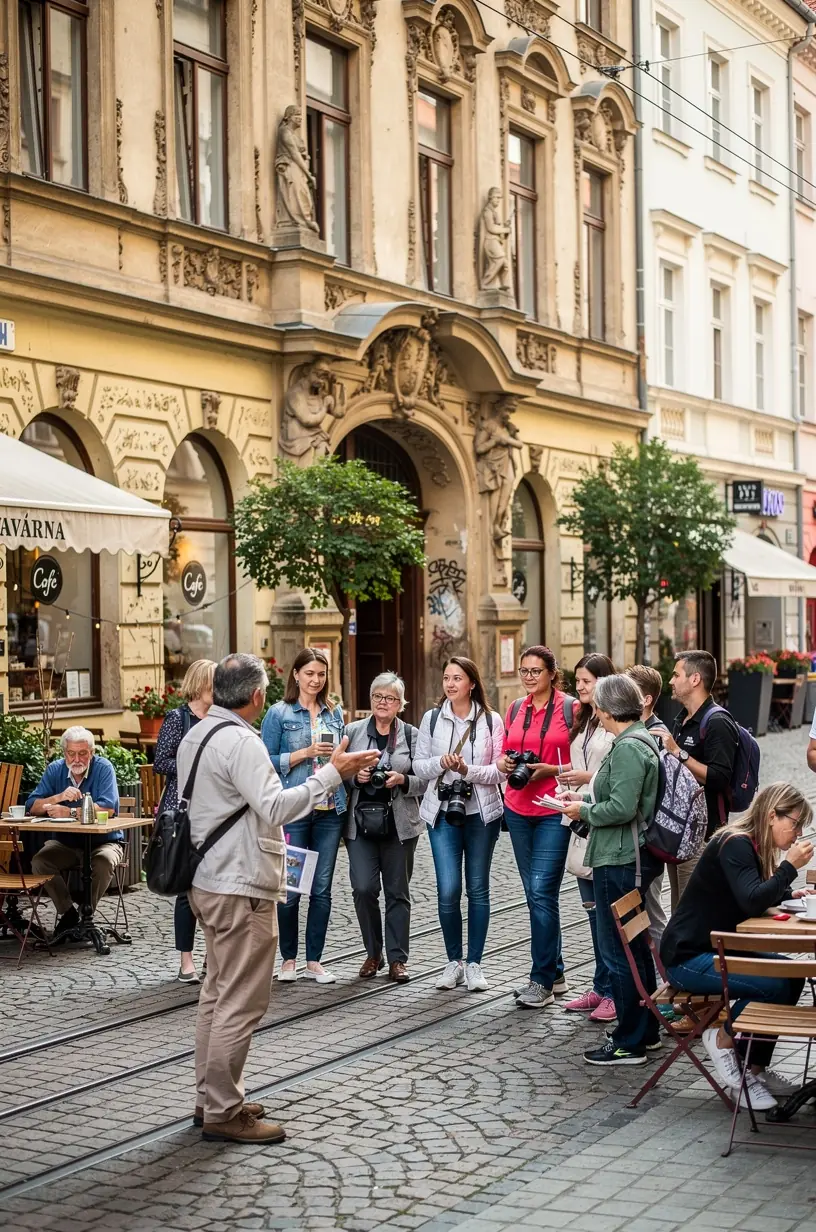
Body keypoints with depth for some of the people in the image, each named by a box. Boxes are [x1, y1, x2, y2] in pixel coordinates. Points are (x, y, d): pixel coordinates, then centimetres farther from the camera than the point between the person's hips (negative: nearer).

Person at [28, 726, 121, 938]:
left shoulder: (103, 768, -11)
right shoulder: (54, 769, 0)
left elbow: (108, 808, -25)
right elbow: (32, 807, -7)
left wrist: (70, 812, -29)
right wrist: (60, 797, -24)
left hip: (103, 841, -4)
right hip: (66, 843, 4)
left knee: (103, 862, -34)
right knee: (39, 862, -22)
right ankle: (68, 913, -8)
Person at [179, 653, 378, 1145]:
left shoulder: (195, 736, 12)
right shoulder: (240, 742, -19)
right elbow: (275, 807, -29)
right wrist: (332, 773, -25)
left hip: (208, 881, 11)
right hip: (241, 888, -11)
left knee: (218, 993, 17)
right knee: (242, 1002, -5)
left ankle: (212, 1098, 25)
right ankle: (223, 1113, -1)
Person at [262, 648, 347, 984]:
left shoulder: (334, 713, 12)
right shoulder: (279, 713, -1)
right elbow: (268, 761, -7)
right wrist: (306, 752, -14)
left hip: (330, 810, 4)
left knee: (322, 889, 5)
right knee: (290, 887, 0)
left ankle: (314, 960, 14)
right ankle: (288, 959, 14)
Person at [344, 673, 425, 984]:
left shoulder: (411, 735, 5)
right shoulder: (353, 731, 7)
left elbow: (424, 781, 4)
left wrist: (403, 780, -14)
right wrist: (355, 775, -10)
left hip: (399, 824, 0)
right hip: (360, 821, 0)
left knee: (397, 891, 5)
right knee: (363, 888, -9)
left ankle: (397, 959, 13)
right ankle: (373, 953, 10)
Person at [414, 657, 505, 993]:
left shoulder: (491, 721, 0)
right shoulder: (432, 718, 5)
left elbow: (499, 771, -3)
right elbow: (419, 765, 6)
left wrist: (467, 770, -18)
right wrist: (441, 763, -13)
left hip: (482, 813, 0)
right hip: (443, 812, 1)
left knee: (478, 888, 6)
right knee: (448, 889, -6)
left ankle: (474, 963, 16)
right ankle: (453, 961, 10)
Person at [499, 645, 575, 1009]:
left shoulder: (569, 709, -6)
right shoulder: (515, 710, 10)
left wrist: (550, 769, -18)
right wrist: (505, 764, -3)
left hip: (554, 813, -6)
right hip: (518, 810, 6)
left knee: (541, 891, -11)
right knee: (534, 893, 11)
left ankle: (541, 981, -4)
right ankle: (555, 975, 22)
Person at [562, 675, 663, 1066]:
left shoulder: (628, 748, -19)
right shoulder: (641, 741, 13)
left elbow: (621, 808, -25)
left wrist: (585, 811, -9)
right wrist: (586, 801, 11)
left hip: (619, 861, -11)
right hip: (634, 858, 11)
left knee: (618, 951, -3)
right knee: (635, 946, 19)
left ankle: (629, 1043, 4)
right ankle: (646, 1030, 29)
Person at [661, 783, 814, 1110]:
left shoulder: (753, 847, 11)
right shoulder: (734, 845, -17)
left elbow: (762, 897, 22)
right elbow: (752, 901, -28)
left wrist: (787, 893, 5)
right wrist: (790, 866, -20)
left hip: (717, 949, 10)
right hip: (688, 957, -10)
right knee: (775, 985, -25)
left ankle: (754, 1069, 2)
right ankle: (724, 1038, -1)